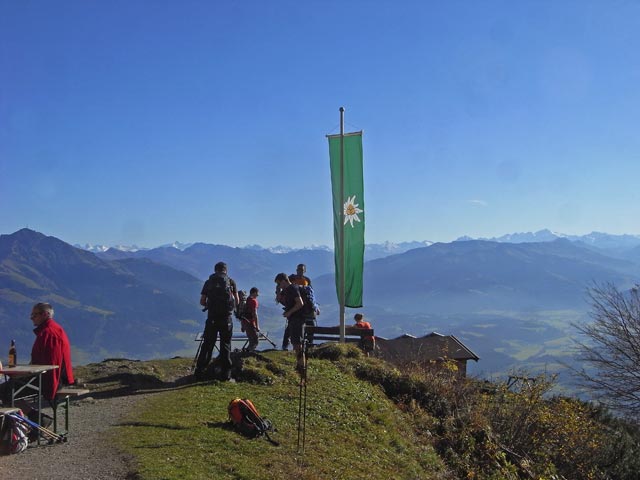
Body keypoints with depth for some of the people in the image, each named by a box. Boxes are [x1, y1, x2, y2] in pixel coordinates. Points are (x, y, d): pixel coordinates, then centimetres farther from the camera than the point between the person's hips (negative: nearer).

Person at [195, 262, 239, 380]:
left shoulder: (209, 282, 8)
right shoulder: (231, 282, 4)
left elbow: (202, 302, 4)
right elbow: (237, 302, 3)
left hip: (212, 317, 1)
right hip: (226, 318, -1)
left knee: (207, 345, 8)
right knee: (225, 345, 6)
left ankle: (199, 372, 7)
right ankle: (225, 374, 5)